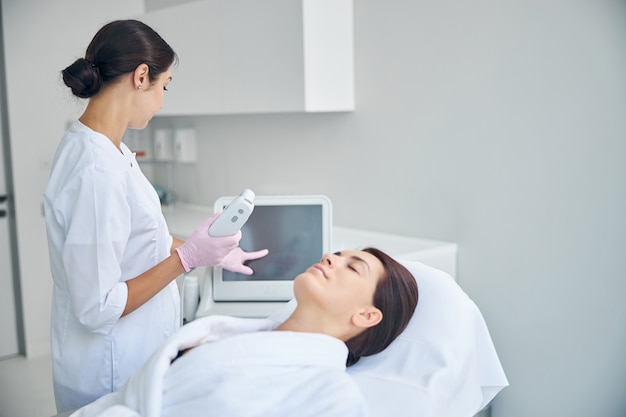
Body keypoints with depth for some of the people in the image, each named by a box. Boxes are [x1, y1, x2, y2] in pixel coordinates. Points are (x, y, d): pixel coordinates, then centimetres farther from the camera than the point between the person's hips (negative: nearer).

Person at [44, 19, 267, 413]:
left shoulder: (112, 150, 1)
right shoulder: (96, 171, -28)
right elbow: (97, 309, -25)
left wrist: (211, 252, 14)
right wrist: (187, 256, -23)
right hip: (114, 373, -9)